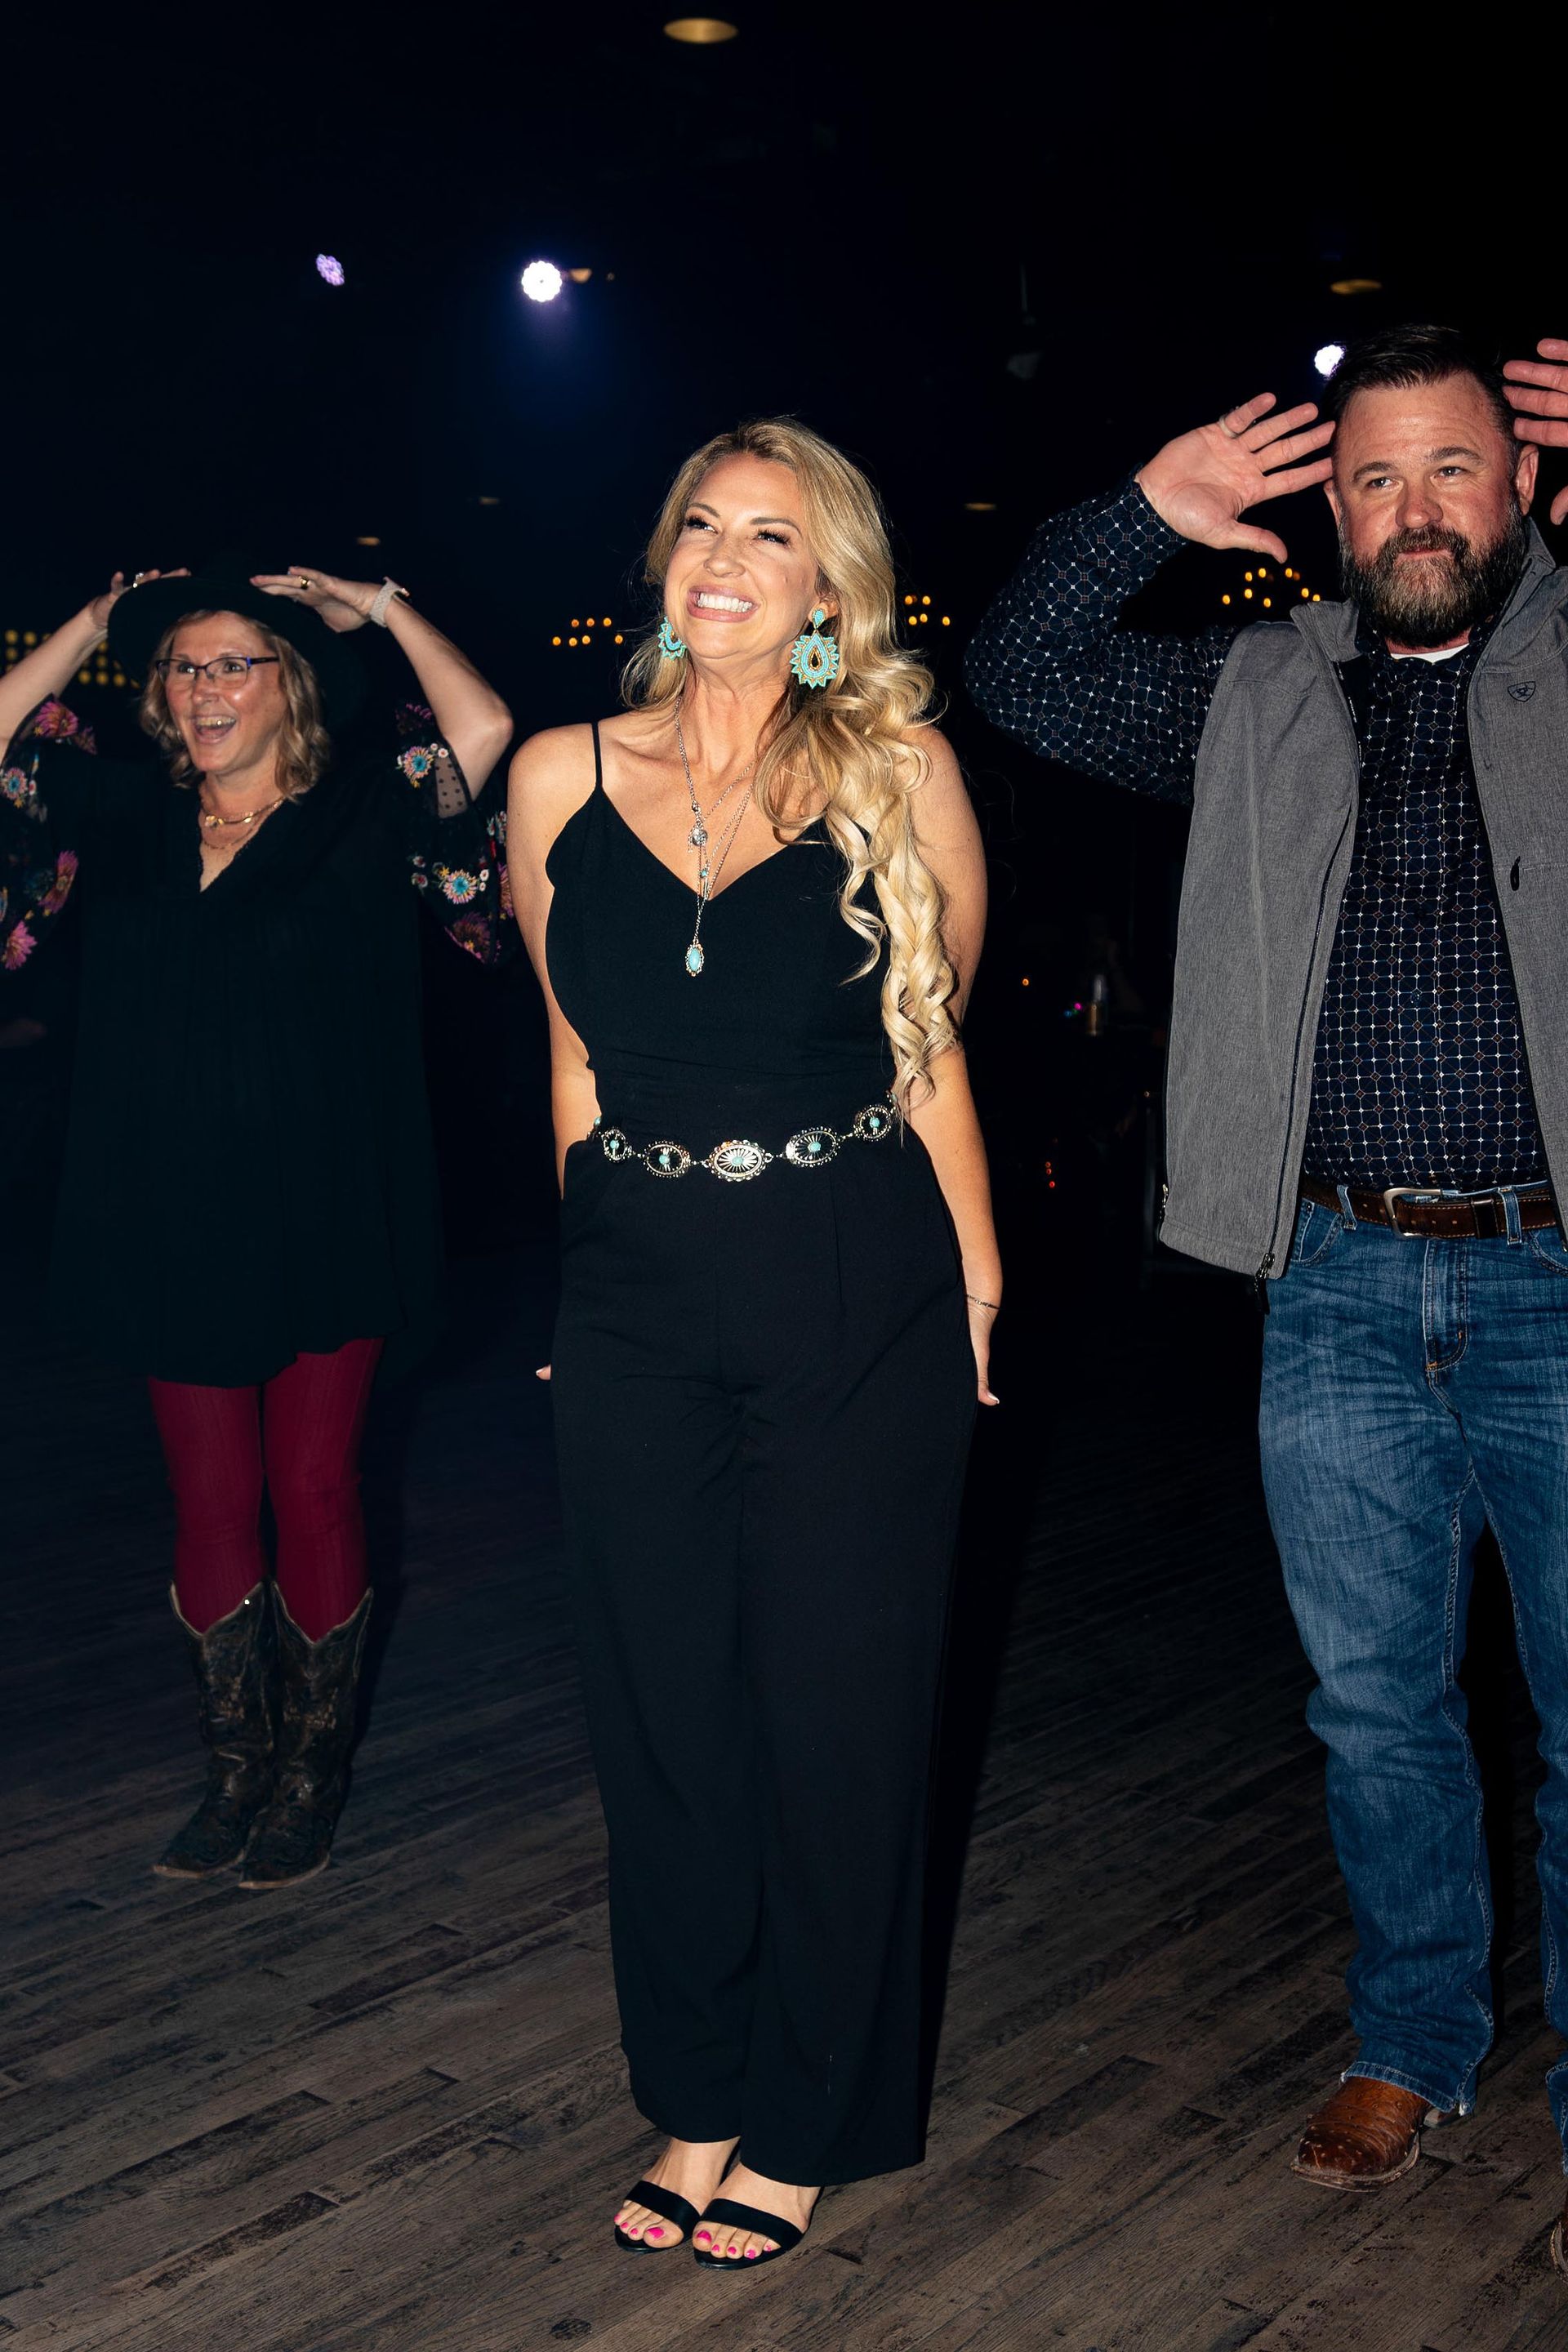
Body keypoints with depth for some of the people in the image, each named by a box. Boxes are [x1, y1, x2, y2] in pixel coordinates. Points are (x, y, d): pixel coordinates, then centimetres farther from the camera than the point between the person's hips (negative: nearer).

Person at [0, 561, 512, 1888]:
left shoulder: (365, 816, -1)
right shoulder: (125, 819, 9)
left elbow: (485, 726, -13)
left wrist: (383, 609, -1)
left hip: (324, 1220, -3)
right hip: (174, 1222, 3)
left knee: (316, 1494, 5)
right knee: (213, 1504, 10)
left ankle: (314, 1776, 21)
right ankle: (238, 1770, 24)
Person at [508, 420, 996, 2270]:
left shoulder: (896, 774, -3)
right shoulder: (562, 778, 3)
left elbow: (931, 1050, 4)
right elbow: (577, 1054, 11)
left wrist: (977, 1290, 3)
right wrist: (604, 1271, 13)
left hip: (862, 1301, -2)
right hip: (636, 1303, 3)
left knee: (836, 1712, 8)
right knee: (661, 1711, 11)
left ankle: (808, 2120, 29)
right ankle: (697, 2100, 33)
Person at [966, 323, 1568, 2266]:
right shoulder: (1260, 697, 11)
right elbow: (1020, 677, 12)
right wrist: (1144, 514, 0)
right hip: (1342, 1288, 3)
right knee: (1376, 1703, 15)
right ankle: (1412, 2041, 35)